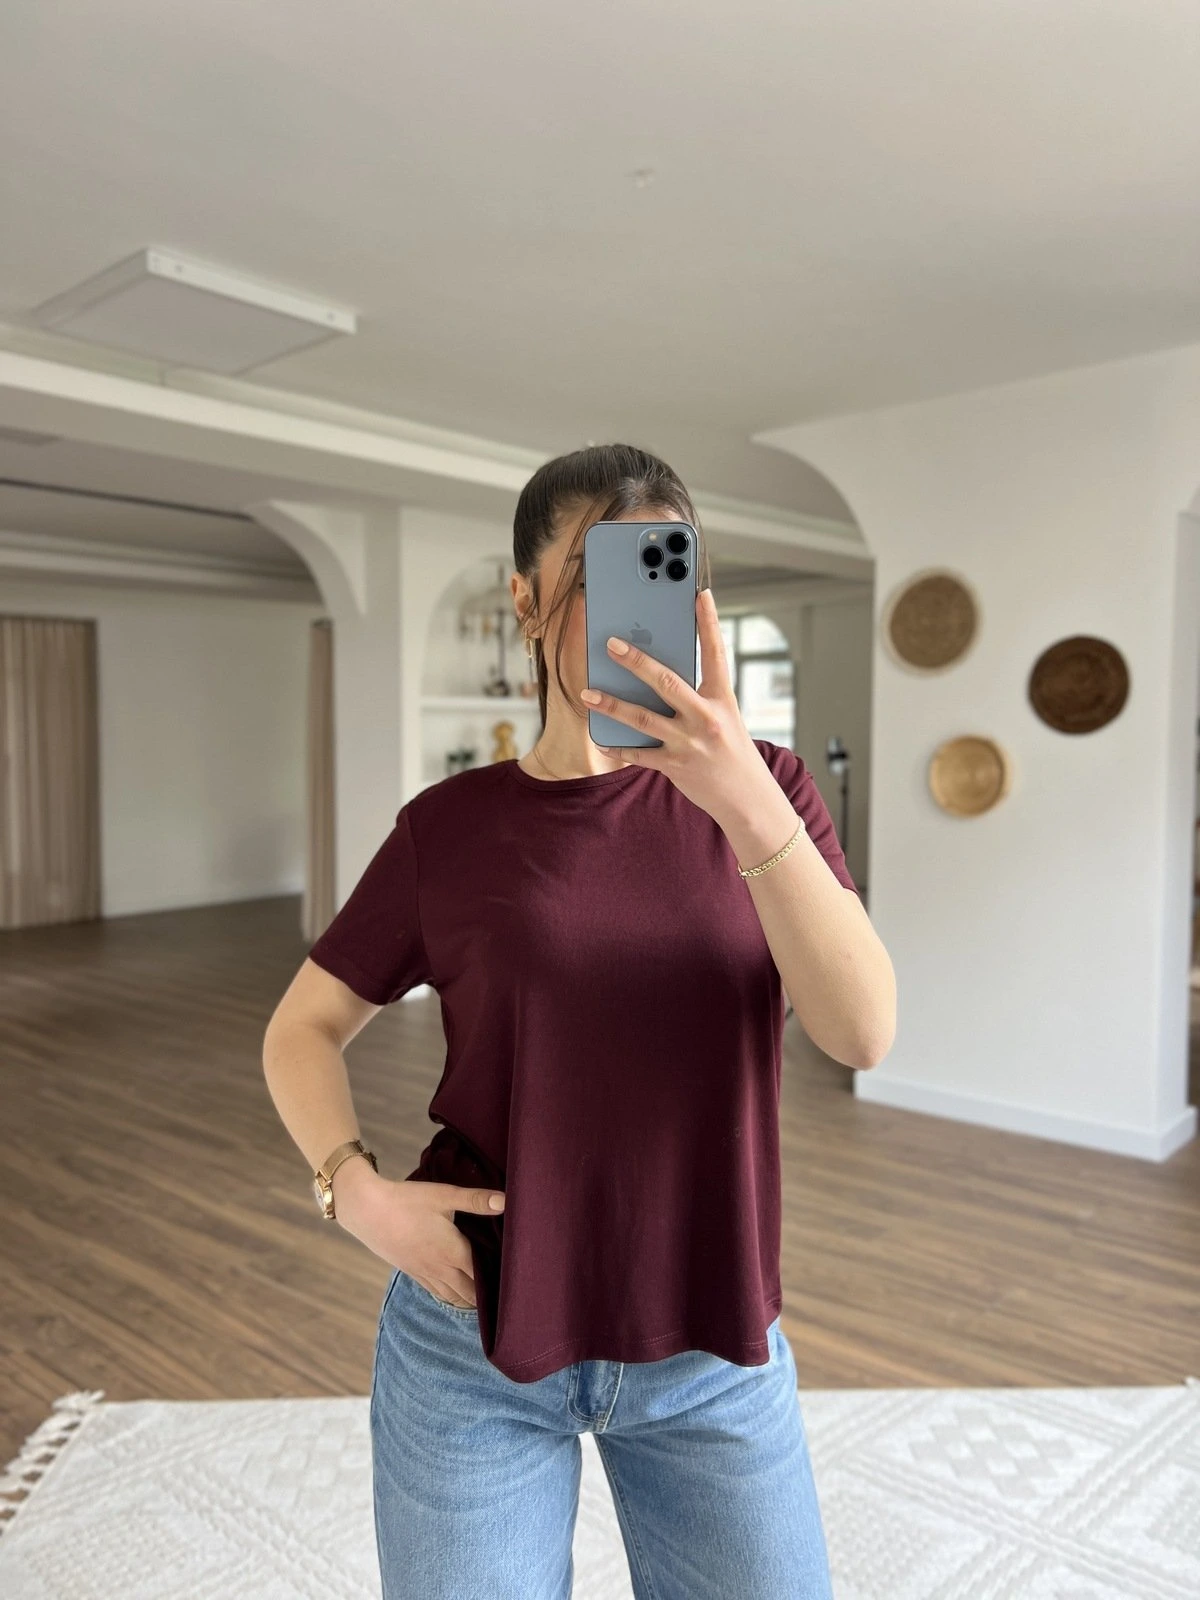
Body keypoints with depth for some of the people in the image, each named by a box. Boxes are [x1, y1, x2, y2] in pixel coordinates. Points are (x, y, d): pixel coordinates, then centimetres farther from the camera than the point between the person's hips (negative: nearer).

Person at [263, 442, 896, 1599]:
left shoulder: (766, 787, -6)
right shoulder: (451, 826, -6)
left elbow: (864, 1029, -19)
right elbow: (303, 1027, 5)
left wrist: (746, 802, -32)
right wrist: (355, 1189, -12)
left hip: (715, 1350, 1)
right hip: (474, 1341, 0)